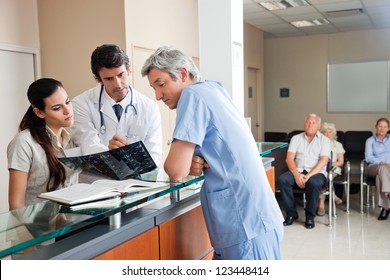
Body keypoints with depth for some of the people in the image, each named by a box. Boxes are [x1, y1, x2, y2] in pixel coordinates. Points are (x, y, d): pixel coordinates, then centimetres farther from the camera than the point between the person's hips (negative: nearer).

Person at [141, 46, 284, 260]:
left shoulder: (193, 94, -12)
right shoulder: (213, 89, 14)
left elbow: (176, 170, -18)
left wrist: (183, 163, 4)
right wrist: (194, 163, -1)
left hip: (246, 225, -9)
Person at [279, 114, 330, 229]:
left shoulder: (324, 140, 9)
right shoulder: (296, 138, 14)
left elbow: (323, 160, -6)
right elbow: (289, 158, 2)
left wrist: (309, 176, -20)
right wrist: (297, 175, -16)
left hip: (316, 172, -2)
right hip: (297, 170, 2)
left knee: (314, 183, -36)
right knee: (283, 179, -28)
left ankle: (310, 216, -16)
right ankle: (291, 214, -13)